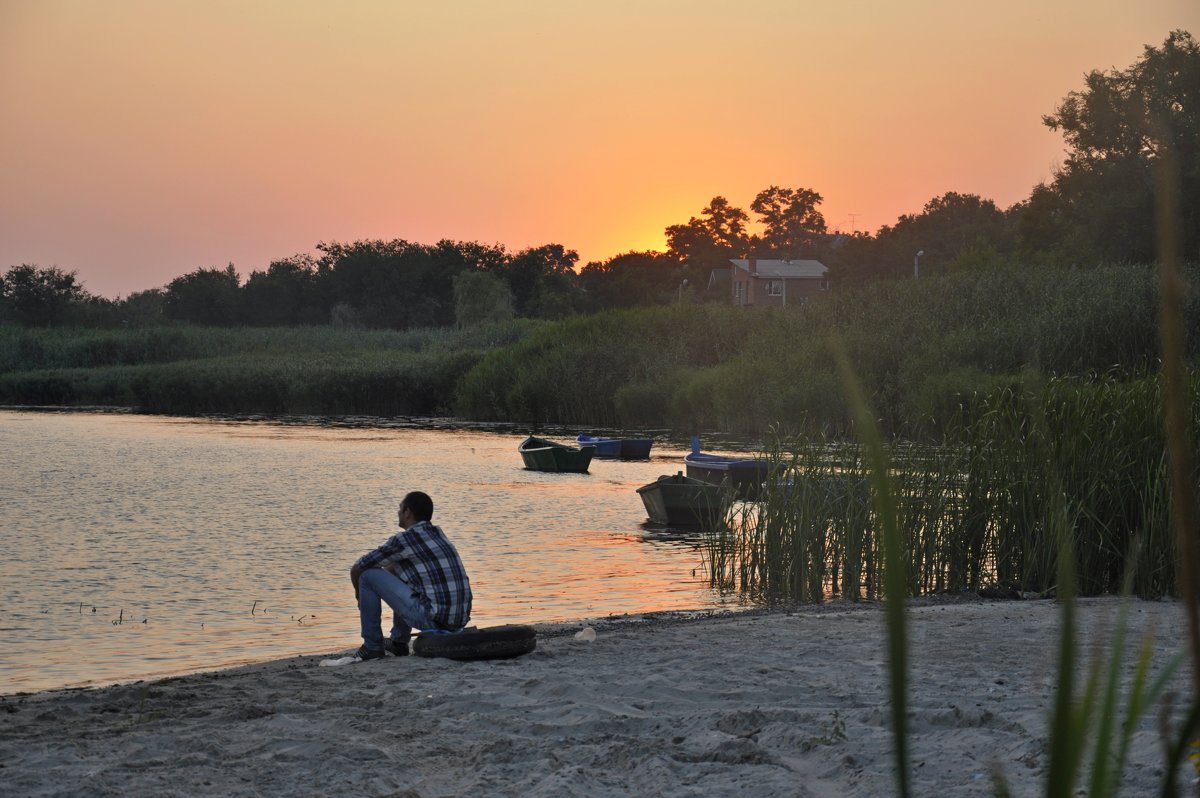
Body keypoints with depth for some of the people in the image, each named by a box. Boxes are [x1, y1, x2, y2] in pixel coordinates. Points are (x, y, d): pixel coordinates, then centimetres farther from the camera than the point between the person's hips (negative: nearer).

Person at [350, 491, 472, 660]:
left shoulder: (403, 540, -5)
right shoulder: (437, 533, 19)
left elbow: (356, 569, 6)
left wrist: (359, 593, 24)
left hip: (431, 619, -8)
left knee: (368, 575, 1)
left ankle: (372, 646, 8)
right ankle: (399, 641, 34)